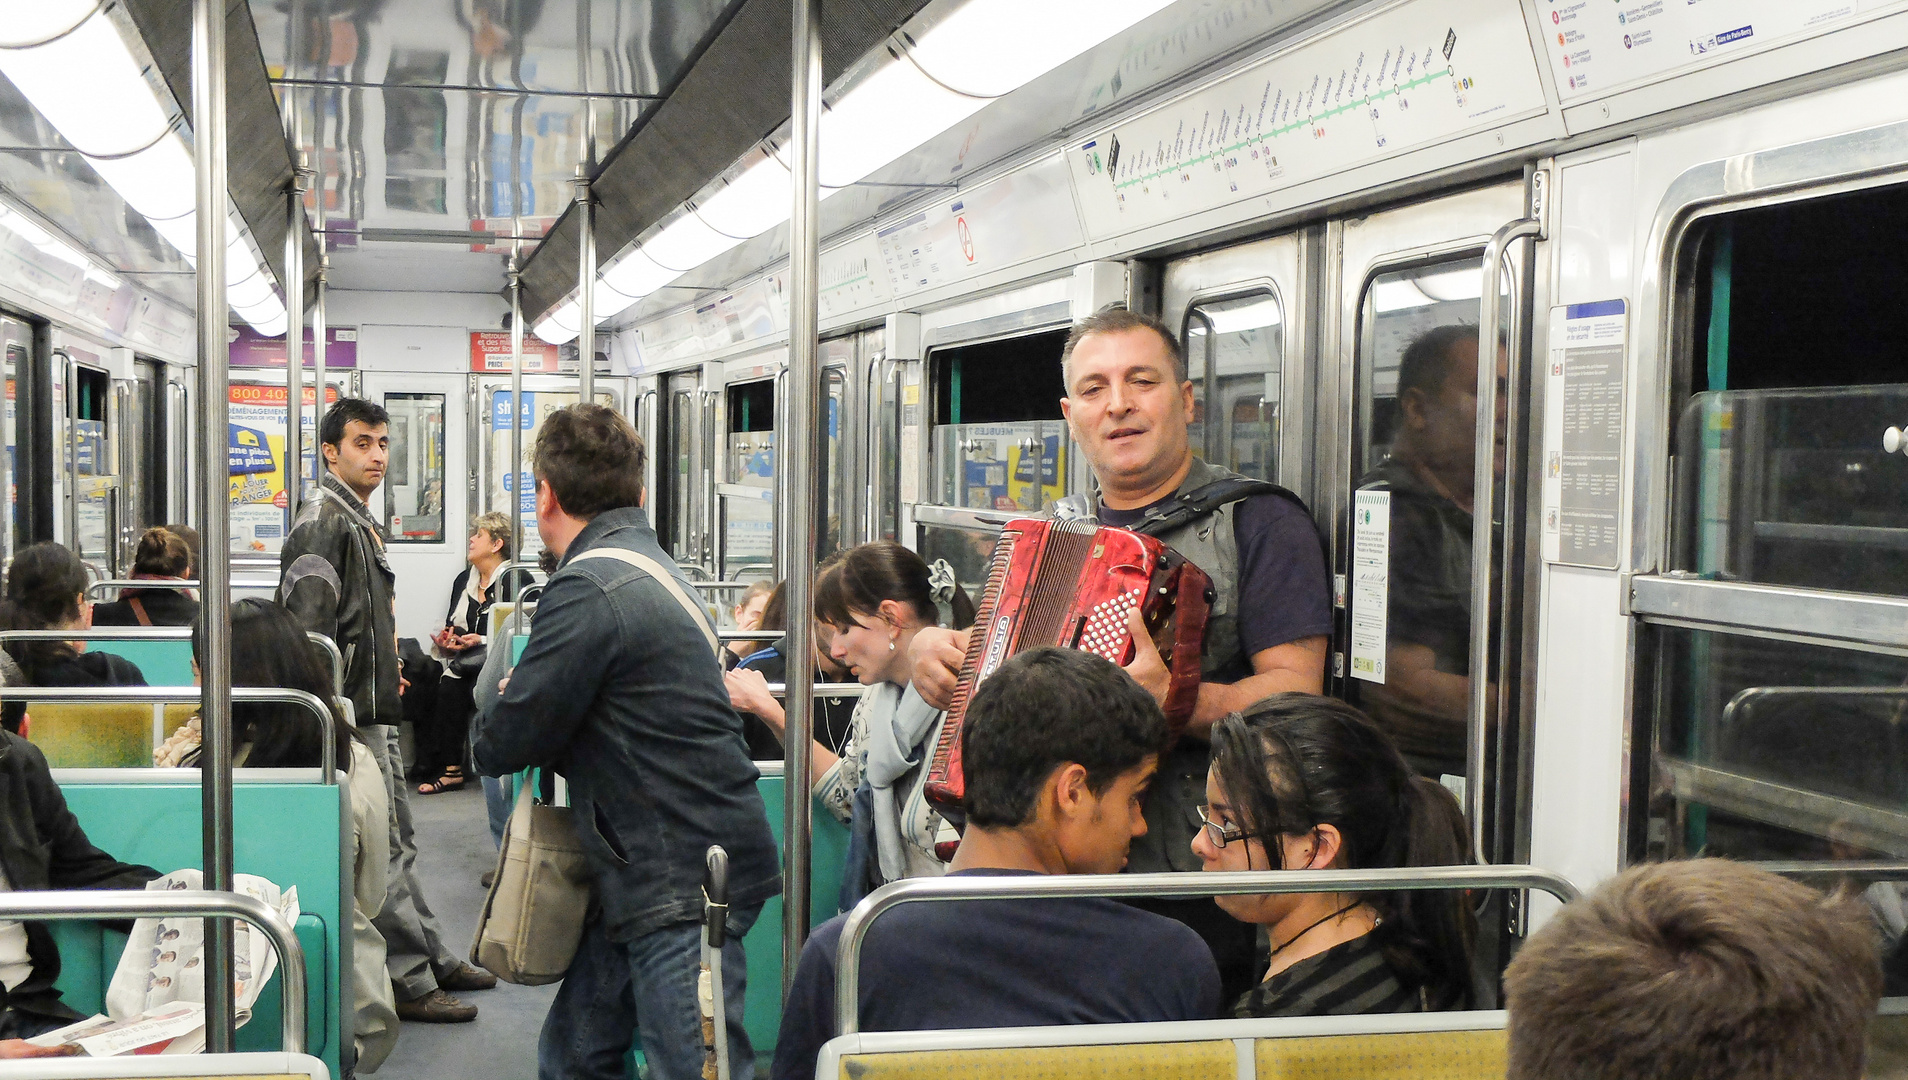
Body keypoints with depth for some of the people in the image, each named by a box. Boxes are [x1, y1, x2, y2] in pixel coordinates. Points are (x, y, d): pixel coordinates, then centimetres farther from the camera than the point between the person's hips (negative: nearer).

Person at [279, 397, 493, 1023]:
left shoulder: (359, 522, 18)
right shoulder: (323, 522, -14)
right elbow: (307, 632, -21)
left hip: (376, 712, 11)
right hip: (352, 714, -11)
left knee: (398, 839, 16)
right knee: (380, 850, -6)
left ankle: (433, 960, 24)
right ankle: (407, 981, -2)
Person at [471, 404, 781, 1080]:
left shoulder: (587, 589, -16)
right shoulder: (647, 563, 16)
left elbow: (500, 749, -13)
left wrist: (501, 698, 8)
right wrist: (527, 700, 9)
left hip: (681, 885, -10)